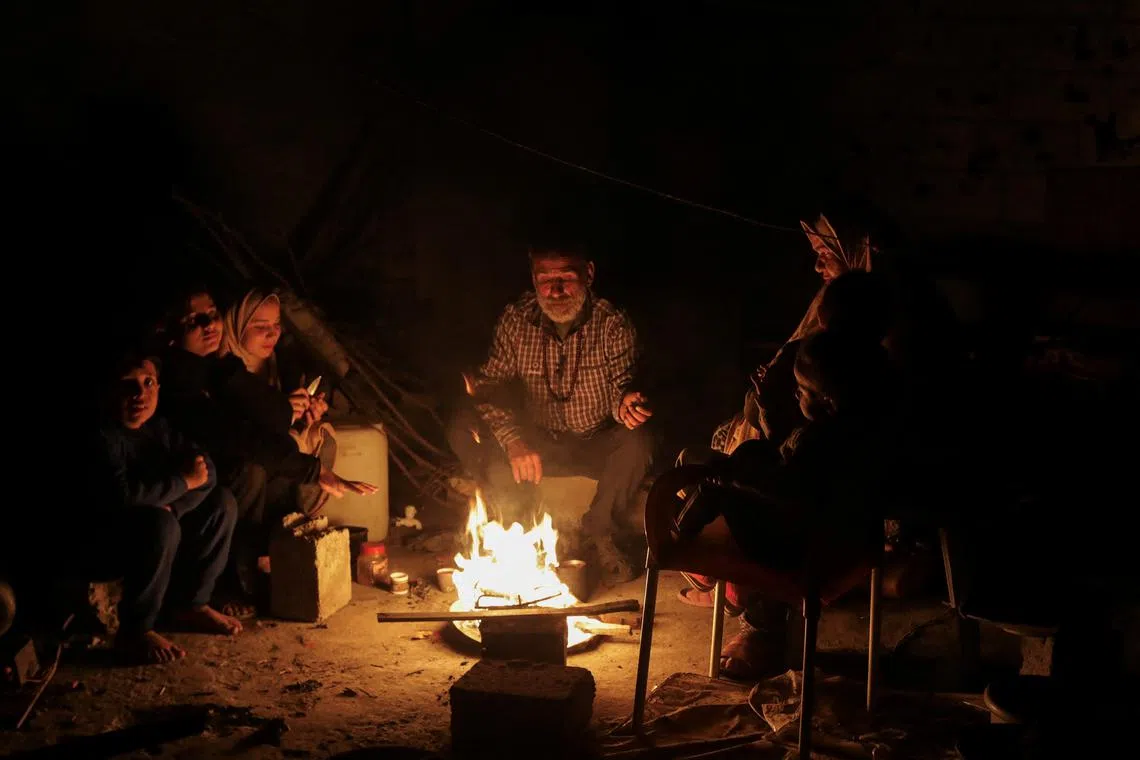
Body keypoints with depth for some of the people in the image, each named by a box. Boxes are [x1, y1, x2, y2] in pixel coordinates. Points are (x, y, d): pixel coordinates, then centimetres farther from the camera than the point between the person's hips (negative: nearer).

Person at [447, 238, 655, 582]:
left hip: (597, 447, -1)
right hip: (538, 444, 1)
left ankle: (599, 534, -5)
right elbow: (491, 384, -12)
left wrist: (624, 403, -44)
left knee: (637, 441, -34)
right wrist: (514, 440, -30)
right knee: (463, 428, -22)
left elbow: (621, 382, -17)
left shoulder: (613, 324, -14)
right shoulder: (516, 320, -10)